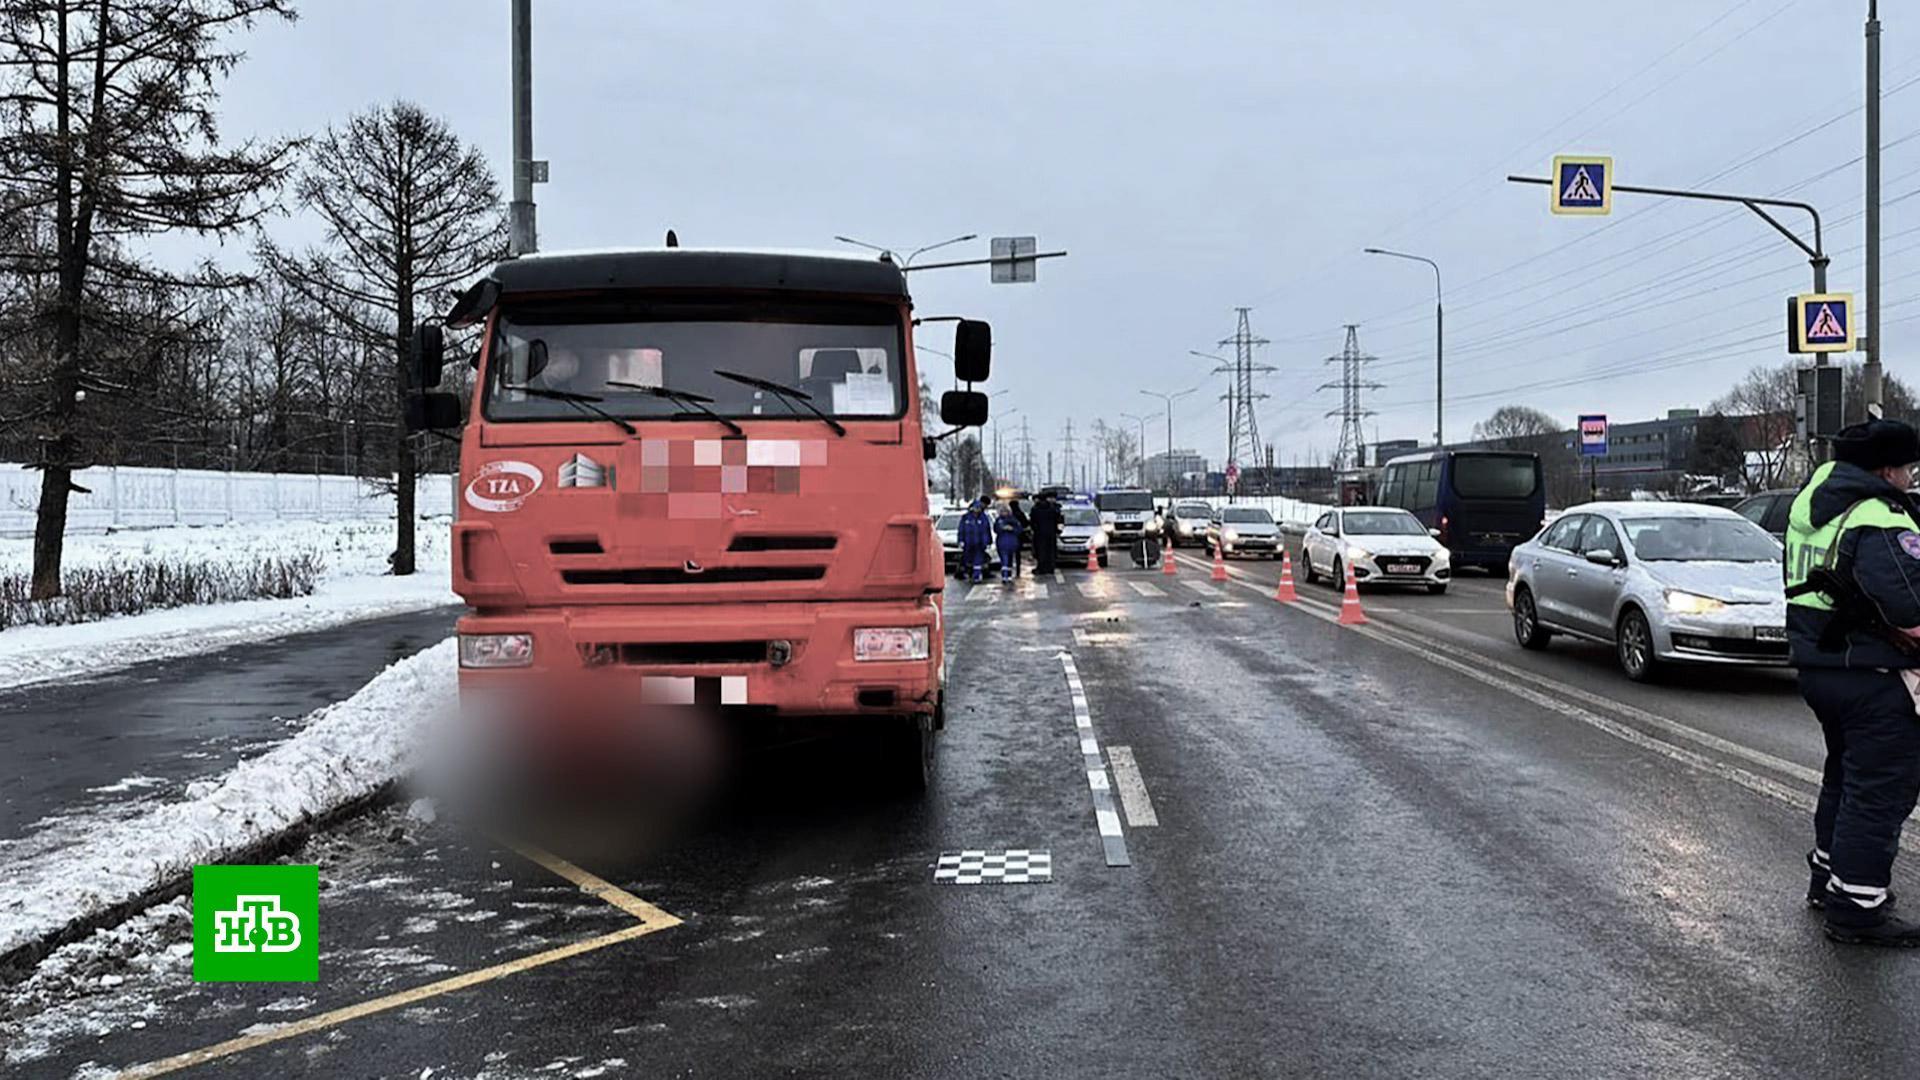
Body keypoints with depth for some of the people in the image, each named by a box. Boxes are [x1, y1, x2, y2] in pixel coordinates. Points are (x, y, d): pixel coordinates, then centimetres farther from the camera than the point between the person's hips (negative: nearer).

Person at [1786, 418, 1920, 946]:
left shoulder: (1813, 503, 8)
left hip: (1817, 665, 10)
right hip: (1875, 677, -9)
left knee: (1845, 774, 23)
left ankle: (1828, 876, 34)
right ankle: (1857, 909, 1)